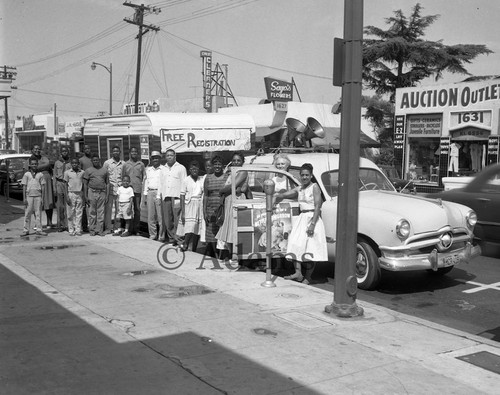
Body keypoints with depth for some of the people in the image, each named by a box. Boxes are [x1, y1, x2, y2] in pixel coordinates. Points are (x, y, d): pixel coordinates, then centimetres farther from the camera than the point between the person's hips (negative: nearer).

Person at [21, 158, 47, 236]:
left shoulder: (40, 174, 6)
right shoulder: (26, 174, 4)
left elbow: (43, 187, 6)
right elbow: (24, 187, 3)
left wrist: (42, 198, 0)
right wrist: (24, 198, -3)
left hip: (38, 195, 1)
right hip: (29, 195, -1)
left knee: (38, 213, 1)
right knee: (27, 213, 1)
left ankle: (38, 230, 6)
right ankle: (26, 230, 6)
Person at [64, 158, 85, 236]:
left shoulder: (82, 172, 8)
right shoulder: (67, 172, 3)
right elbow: (65, 184, 3)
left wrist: (84, 196, 8)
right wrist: (66, 195, -6)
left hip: (80, 194, 2)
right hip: (71, 194, -2)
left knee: (79, 213, 1)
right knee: (70, 213, 0)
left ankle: (78, 230, 6)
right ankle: (71, 230, 6)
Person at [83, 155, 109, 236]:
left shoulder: (105, 170, 11)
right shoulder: (88, 171, 6)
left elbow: (107, 183, 11)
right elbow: (85, 184, 4)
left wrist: (107, 195, 4)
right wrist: (85, 196, -2)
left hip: (102, 192, 1)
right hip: (92, 192, -1)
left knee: (101, 212, 2)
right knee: (92, 212, 1)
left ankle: (100, 230, 7)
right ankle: (92, 230, 8)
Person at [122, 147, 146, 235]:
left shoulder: (141, 164, 11)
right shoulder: (125, 164, 13)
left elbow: (144, 177, 10)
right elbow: (122, 177, 15)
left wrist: (143, 187, 1)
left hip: (138, 190, -1)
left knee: (137, 209, -2)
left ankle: (136, 229, 4)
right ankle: (129, 229, 3)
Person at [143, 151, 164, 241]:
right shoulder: (148, 169, 19)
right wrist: (145, 194, 15)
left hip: (160, 193, -5)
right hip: (150, 193, 5)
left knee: (160, 216, -7)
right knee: (150, 216, 5)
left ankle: (161, 235, -1)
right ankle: (152, 235, 12)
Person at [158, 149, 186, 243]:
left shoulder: (181, 168, 4)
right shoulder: (163, 169, 18)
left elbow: (184, 183, 1)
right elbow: (161, 183, 21)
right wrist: (160, 194, 12)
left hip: (176, 196, -5)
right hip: (165, 196, 5)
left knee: (177, 217, -10)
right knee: (167, 218, 2)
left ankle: (177, 236, -7)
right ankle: (171, 236, 9)